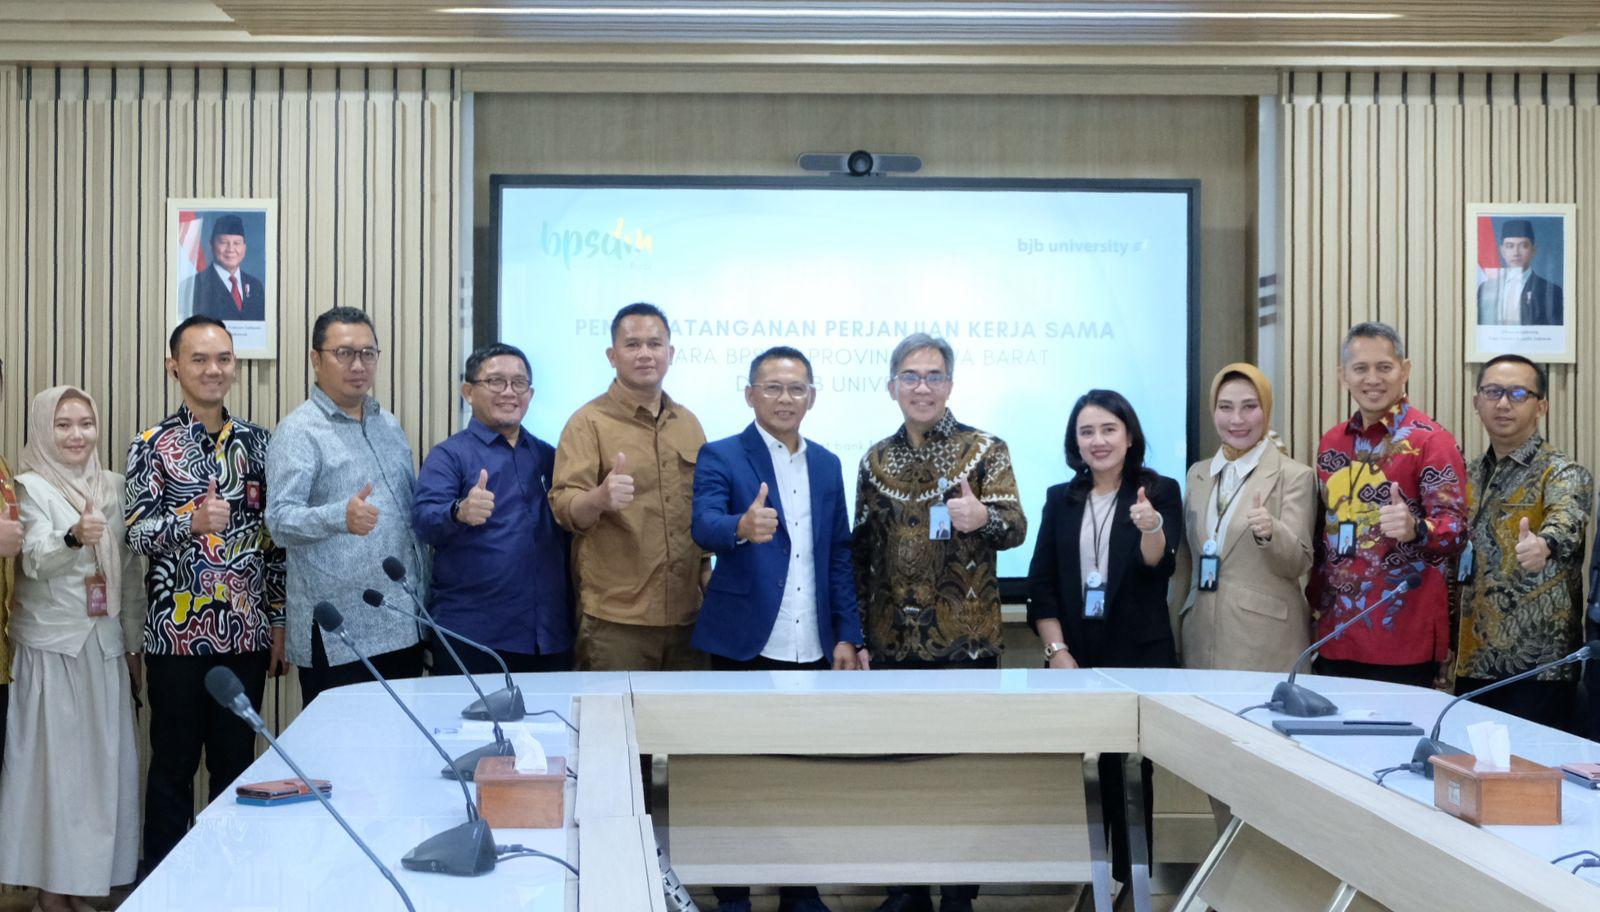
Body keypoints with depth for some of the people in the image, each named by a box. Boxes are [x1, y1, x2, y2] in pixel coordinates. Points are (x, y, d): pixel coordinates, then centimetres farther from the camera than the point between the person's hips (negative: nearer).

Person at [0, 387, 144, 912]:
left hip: (105, 645, 5)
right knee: (53, 760, -1)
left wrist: (133, 644, 12)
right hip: (50, 646, -5)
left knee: (101, 760, 7)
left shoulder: (114, 487, 9)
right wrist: (74, 537, -41)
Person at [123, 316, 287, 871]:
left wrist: (279, 620, 7)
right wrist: (192, 521, -28)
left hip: (246, 632, 3)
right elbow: (136, 532, -8)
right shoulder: (153, 446, -2)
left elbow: (274, 535, 10)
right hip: (177, 632, -3)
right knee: (174, 763, 6)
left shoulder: (256, 441, 8)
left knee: (237, 762, 11)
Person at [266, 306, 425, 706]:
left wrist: (423, 594, 16)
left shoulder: (389, 425, 15)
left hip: (403, 625, 7)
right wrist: (341, 517, -37)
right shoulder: (299, 432, -8)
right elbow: (280, 519, -18)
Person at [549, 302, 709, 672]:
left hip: (687, 613, 5)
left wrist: (707, 566, 15)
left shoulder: (688, 423, 12)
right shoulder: (589, 422, -4)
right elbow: (565, 508, -14)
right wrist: (599, 498, -33)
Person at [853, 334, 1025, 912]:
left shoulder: (985, 450, -1)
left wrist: (983, 519, -31)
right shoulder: (876, 461, 9)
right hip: (894, 640, 3)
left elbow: (1015, 528, -8)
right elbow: (861, 549, 11)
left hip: (964, 637, -3)